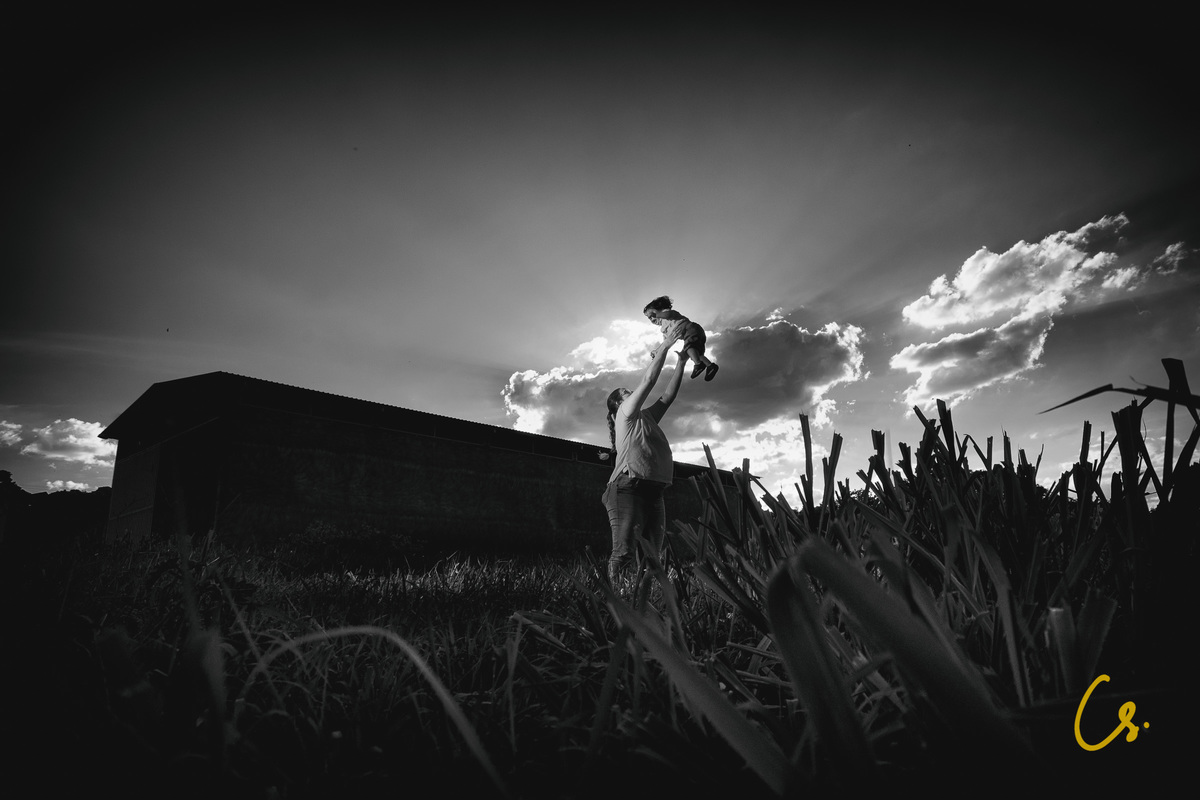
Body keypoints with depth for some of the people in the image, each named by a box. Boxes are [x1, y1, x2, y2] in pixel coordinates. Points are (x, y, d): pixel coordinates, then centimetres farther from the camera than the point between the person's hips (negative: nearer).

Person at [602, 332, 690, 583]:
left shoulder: (646, 416, 29)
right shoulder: (625, 414, 9)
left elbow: (668, 395, 28)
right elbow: (648, 379, 4)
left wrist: (681, 362, 27)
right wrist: (664, 347, 11)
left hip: (653, 492, 8)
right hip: (629, 488, -8)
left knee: (651, 556, -3)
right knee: (623, 554, -17)